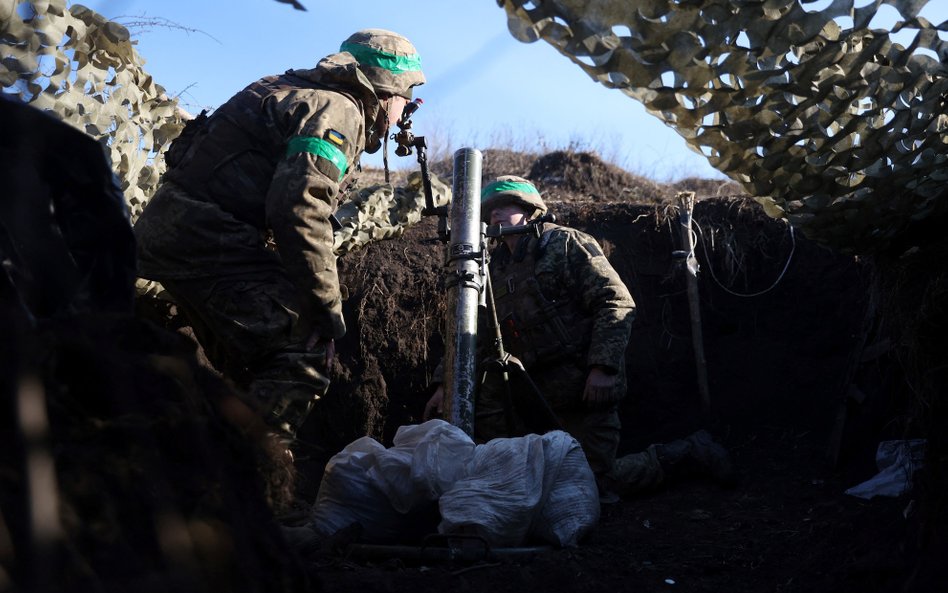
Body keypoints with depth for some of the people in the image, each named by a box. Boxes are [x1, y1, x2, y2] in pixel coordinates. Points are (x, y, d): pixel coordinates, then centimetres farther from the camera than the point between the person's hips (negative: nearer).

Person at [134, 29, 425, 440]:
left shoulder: (298, 94, 23)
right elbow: (300, 211, -21)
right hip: (205, 233, -11)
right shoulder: (339, 110, -9)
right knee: (302, 351, -15)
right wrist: (329, 311, -17)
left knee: (250, 369, 19)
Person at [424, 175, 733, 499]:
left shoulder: (566, 244, -7)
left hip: (586, 384, -6)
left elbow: (618, 303, -14)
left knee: (596, 481, -7)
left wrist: (603, 367, -23)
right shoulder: (496, 269, 13)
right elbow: (474, 332, 16)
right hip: (536, 384, 6)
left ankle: (690, 452, 12)